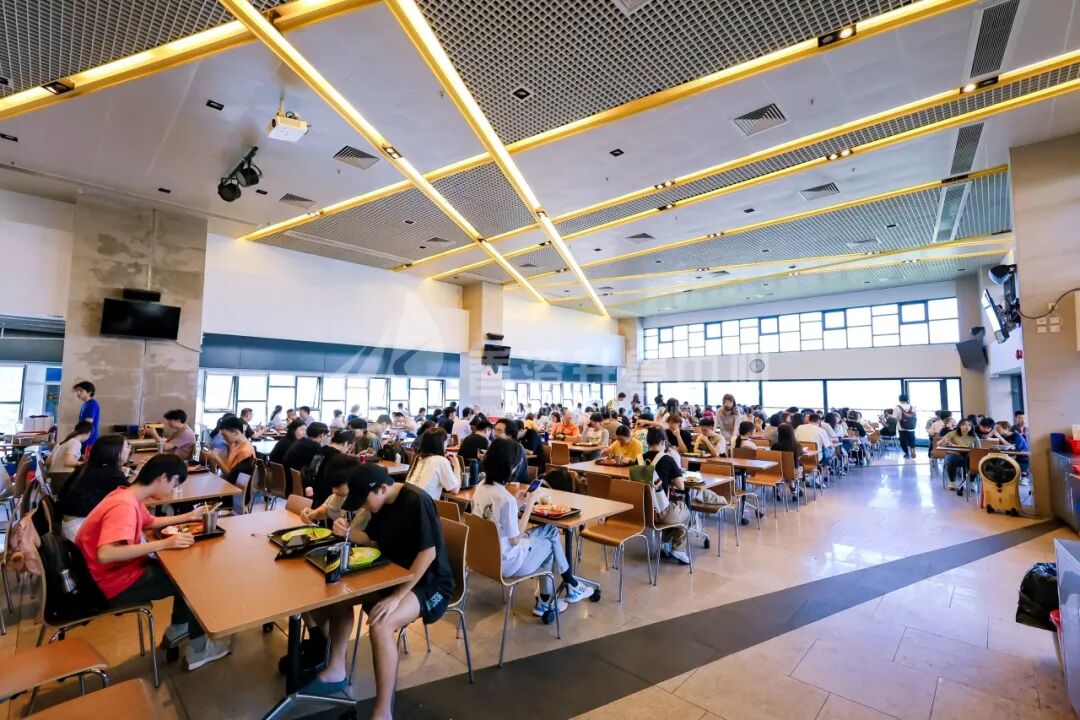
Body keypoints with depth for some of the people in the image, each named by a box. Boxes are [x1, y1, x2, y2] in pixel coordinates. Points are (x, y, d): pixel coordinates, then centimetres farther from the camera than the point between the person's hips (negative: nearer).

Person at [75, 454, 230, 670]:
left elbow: (151, 522, 22)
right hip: (117, 584, -10)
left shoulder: (128, 496, 3)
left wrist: (187, 517, 16)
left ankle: (178, 627, 33)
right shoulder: (124, 505, -28)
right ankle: (198, 649, 10)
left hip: (121, 570, 10)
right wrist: (163, 544, -36)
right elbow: (105, 554, -40)